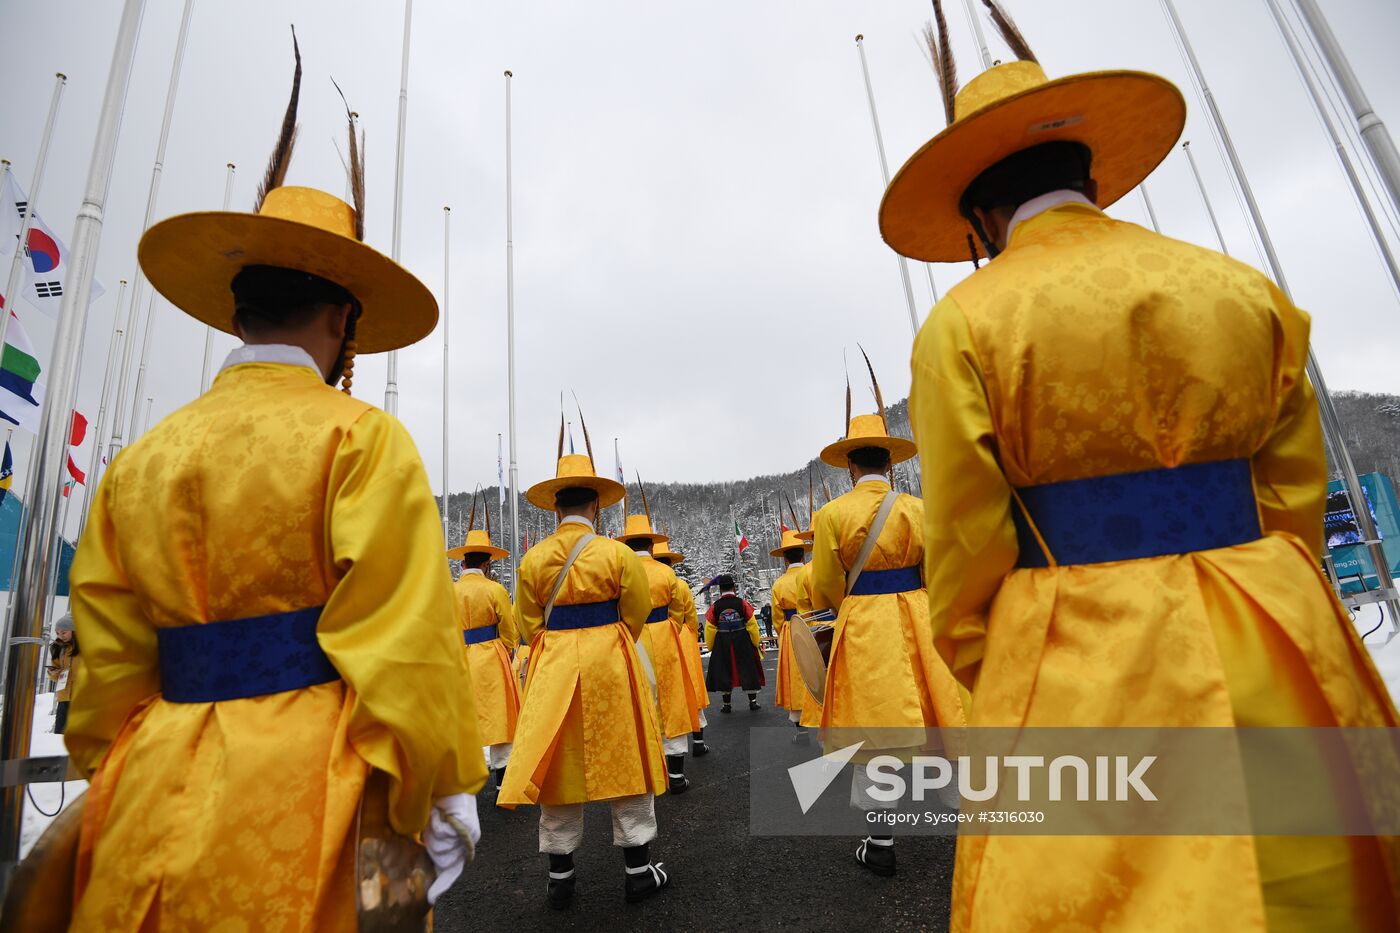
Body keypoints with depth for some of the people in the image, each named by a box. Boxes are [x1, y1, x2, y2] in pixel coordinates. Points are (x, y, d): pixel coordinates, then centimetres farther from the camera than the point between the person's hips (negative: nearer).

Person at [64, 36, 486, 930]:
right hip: (300, 784, -5)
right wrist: (444, 790, -8)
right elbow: (403, 633, -15)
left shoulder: (140, 460, 7)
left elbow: (109, 655, 11)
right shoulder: (360, 437, -10)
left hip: (154, 790, 5)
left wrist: (113, 781, 21)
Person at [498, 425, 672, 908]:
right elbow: (636, 615, -2)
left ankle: (560, 876, 25)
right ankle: (638, 869, 22)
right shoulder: (618, 554, -10)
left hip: (552, 669, 2)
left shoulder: (533, 559, -3)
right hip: (611, 668, -2)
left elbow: (528, 625, 3)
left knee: (556, 763, 14)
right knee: (624, 759, 11)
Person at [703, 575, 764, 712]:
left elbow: (710, 629, -2)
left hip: (722, 645, 0)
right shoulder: (742, 603, -8)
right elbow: (752, 625, -4)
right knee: (748, 670, 12)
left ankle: (727, 704, 16)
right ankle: (753, 701, 16)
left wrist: (711, 647, 11)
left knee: (724, 672, 10)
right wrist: (756, 643, 8)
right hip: (743, 642, 0)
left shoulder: (714, 606, -7)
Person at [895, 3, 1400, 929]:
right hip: (1278, 664, 5)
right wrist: (1251, 636, 20)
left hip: (1080, 674, -4)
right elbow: (1298, 503, 9)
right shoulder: (1246, 290, 8)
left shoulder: (963, 324, -7)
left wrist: (993, 689, 8)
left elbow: (967, 548, -7)